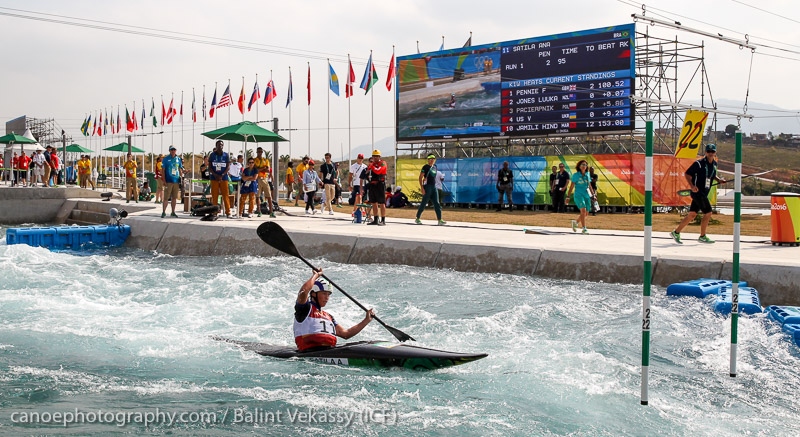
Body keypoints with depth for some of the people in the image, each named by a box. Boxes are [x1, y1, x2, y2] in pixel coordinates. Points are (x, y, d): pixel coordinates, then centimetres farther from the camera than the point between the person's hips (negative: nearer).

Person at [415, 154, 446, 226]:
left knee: (437, 204, -1)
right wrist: (422, 187, -18)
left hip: (434, 187, 7)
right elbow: (420, 177, -11)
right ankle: (417, 218, 9)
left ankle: (439, 220, -5)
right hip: (427, 187, -7)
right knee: (424, 203, -3)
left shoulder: (435, 167, 15)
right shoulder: (425, 167, -6)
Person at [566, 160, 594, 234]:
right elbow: (571, 186, -1)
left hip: (587, 196, 6)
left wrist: (593, 194, 19)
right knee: (583, 210, -20)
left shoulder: (587, 175, 10)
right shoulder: (575, 175, -2)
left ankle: (575, 222, 31)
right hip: (578, 195, -6)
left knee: (586, 213, 6)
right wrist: (568, 197, -3)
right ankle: (584, 229, -16)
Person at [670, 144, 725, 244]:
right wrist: (692, 186, -22)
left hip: (704, 193, 8)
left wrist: (718, 179, 8)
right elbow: (687, 174, -11)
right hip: (697, 191, -8)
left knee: (692, 214, 7)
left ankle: (676, 233, 14)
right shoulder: (699, 163, -12)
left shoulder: (714, 164, 11)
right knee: (708, 213, -7)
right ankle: (702, 237, 7)